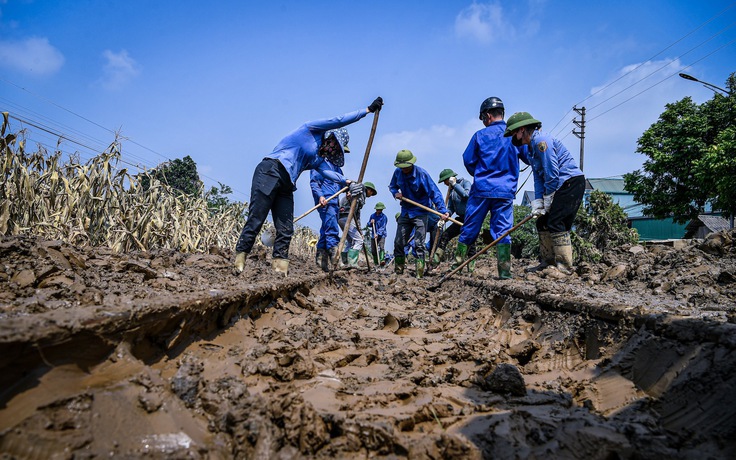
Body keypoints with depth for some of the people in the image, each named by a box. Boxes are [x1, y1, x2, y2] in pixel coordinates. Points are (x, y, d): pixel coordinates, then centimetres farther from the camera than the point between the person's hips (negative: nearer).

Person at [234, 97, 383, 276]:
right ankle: (240, 258, -2)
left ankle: (280, 266, 1)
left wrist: (348, 182, -8)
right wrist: (368, 110, 6)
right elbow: (339, 121, 2)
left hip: (286, 186, 8)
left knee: (286, 230, 0)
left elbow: (328, 172, 6)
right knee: (255, 219, -10)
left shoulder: (317, 159, 24)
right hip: (270, 173, -8)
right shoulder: (311, 130, 6)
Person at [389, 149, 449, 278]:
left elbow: (434, 193, -21)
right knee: (398, 243, 7)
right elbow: (392, 186, 16)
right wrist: (395, 193, -8)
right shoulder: (398, 172, -3)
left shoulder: (422, 174, -19)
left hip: (420, 213, -5)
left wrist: (442, 211, -31)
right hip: (405, 212, 5)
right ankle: (398, 270, 22)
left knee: (419, 244, -9)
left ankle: (420, 274, -4)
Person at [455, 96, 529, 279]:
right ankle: (504, 270, -1)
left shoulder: (480, 135, -1)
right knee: (503, 230, 3)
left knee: (469, 229, 7)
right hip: (505, 191, 1)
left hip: (481, 189, -1)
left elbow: (468, 161, 4)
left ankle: (457, 264, 14)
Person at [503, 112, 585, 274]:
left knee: (555, 223, -14)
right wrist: (538, 201, -1)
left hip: (571, 182, -10)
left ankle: (565, 267, -10)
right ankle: (547, 262, 16)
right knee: (543, 223, 10)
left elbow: (552, 171, -21)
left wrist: (548, 198, -13)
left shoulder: (541, 140, -15)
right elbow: (538, 177, 11)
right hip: (561, 186, 10)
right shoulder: (531, 149, 16)